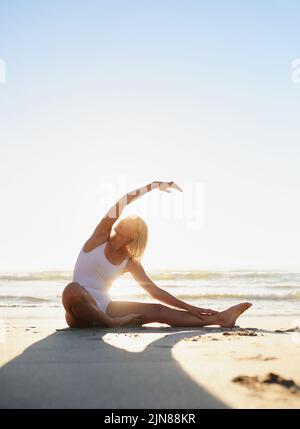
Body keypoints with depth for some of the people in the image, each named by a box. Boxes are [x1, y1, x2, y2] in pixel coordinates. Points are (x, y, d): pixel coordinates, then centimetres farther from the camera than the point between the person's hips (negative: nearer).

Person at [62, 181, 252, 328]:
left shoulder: (131, 263, 4)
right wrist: (154, 186, -14)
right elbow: (120, 204, -17)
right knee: (72, 289, -42)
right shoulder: (100, 237, -4)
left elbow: (155, 291, 8)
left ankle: (220, 319, -10)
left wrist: (190, 308, 2)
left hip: (104, 309, 3)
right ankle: (109, 323, -20)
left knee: (158, 310, -11)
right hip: (81, 312, -3)